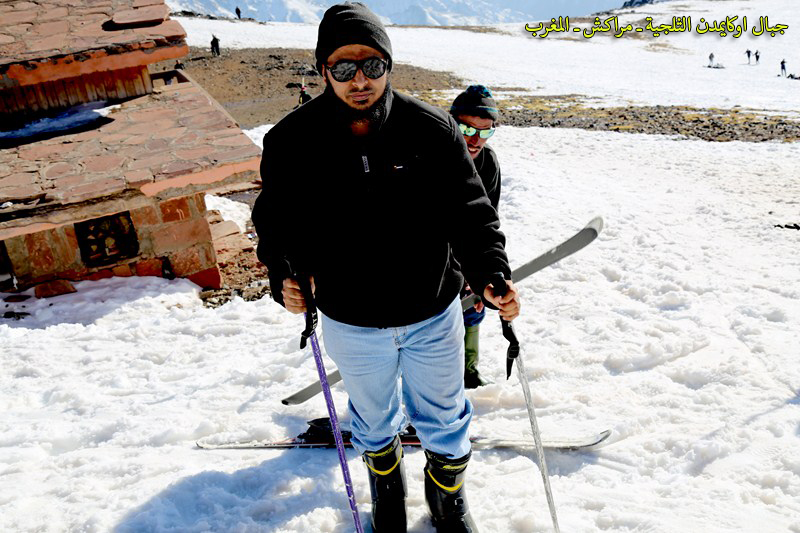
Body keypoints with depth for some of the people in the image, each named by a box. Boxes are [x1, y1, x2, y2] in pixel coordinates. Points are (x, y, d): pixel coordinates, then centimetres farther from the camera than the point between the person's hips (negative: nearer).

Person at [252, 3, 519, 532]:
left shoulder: (432, 130, -15)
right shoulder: (293, 141, -13)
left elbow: (470, 212, -11)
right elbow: (277, 219, -4)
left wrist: (491, 274, -25)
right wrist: (286, 275, -22)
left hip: (433, 315, 0)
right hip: (352, 324, 1)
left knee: (443, 418, 21)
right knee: (374, 418, 26)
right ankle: (387, 488, 59)